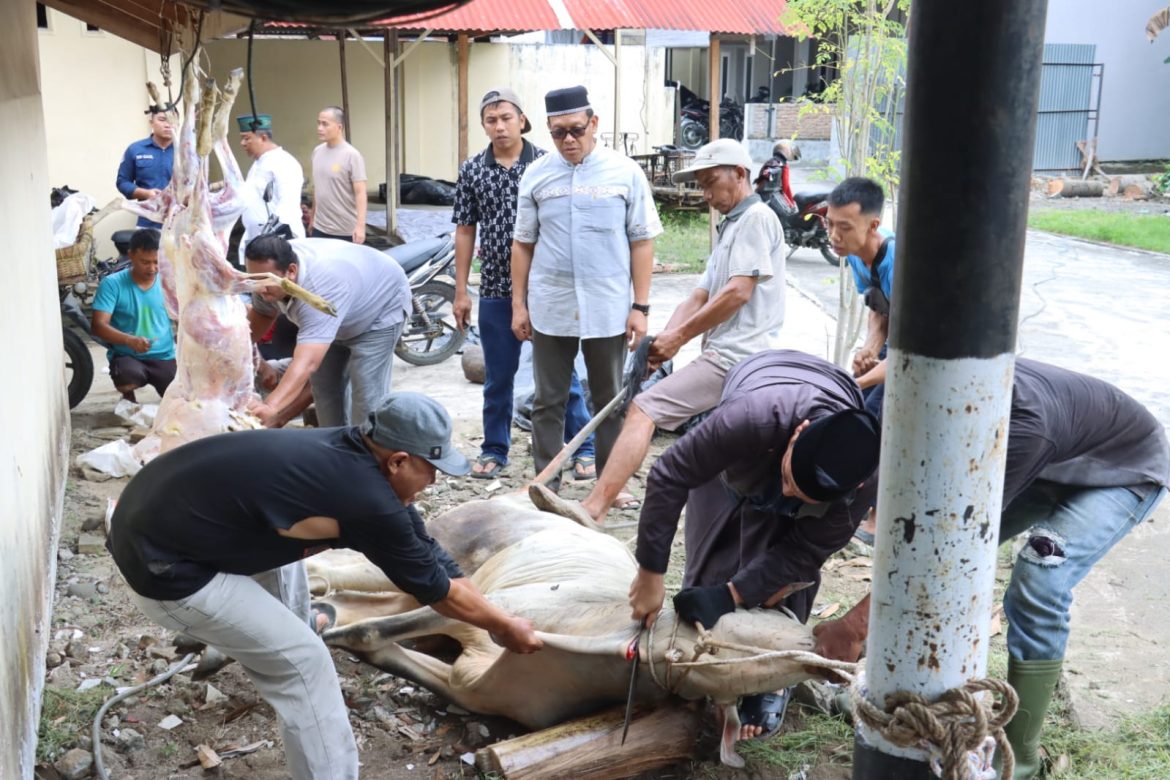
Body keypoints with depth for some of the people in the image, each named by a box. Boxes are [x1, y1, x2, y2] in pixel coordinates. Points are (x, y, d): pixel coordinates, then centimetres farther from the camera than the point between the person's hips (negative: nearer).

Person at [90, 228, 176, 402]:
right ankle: (128, 397, 2)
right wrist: (130, 340, -31)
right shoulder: (112, 284, -7)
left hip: (164, 357, 2)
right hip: (126, 356, -2)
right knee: (129, 377, -37)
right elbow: (98, 326, -14)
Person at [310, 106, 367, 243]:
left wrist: (360, 226, -25)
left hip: (346, 231, -6)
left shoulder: (352, 155, -12)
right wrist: (312, 218, 18)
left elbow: (360, 193, -16)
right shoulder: (317, 152, 7)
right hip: (319, 228, 6)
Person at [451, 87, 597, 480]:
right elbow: (465, 231, 8)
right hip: (495, 289, 2)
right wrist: (461, 290, 6)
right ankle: (494, 450, 26)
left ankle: (583, 449, 17)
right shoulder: (471, 170, 4)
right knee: (497, 377, 12)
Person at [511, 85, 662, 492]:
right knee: (549, 402, 8)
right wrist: (518, 305, 6)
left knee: (610, 402, 10)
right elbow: (523, 244, 8)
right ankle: (547, 485, 19)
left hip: (608, 309, -1)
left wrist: (640, 307, -3)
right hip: (550, 309, 1)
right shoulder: (536, 175, 3)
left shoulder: (625, 172, -2)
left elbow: (641, 242, 0)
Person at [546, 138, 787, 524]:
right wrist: (665, 340, 3)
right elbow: (699, 297, 19)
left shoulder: (757, 217, -3)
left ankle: (593, 506, -27)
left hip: (733, 357, -11)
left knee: (643, 410, -19)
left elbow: (739, 291, -15)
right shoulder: (730, 228, 28)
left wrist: (680, 336, -10)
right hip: (727, 356, 11)